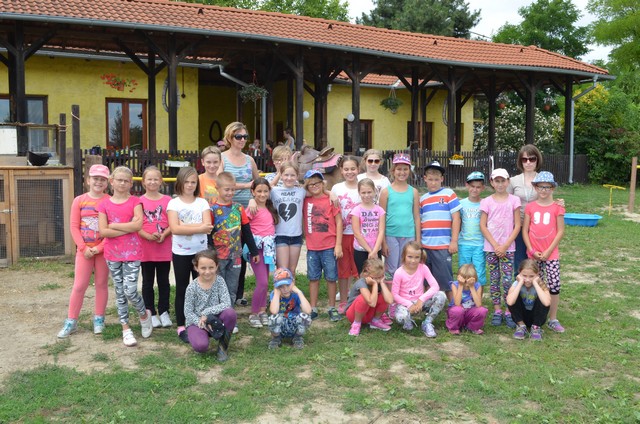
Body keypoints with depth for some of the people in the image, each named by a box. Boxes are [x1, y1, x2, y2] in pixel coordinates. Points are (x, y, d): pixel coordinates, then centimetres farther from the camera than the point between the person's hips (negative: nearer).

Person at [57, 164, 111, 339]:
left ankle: (99, 319, 21)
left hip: (103, 250, -1)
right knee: (79, 285, 2)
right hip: (84, 250, 1)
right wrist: (83, 247, -10)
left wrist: (100, 248, -15)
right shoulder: (79, 201, 1)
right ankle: (71, 321, 11)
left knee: (101, 284, 9)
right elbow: (74, 226, -2)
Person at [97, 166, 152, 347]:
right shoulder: (104, 204, 2)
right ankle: (126, 329, 18)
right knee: (119, 292, 8)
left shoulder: (135, 201, -1)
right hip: (112, 253, 2)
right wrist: (128, 228, -14)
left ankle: (144, 314, 20)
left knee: (130, 290, -9)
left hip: (132, 252, -2)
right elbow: (103, 231, -8)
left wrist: (114, 225, -11)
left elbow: (138, 225, -17)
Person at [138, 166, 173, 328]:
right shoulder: (139, 201, -1)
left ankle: (163, 312, 21)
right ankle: (151, 314, 19)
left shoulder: (167, 200, 1)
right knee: (148, 282, 9)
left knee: (163, 281, 10)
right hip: (145, 249, 0)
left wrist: (163, 235, -18)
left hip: (164, 248, 1)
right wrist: (148, 236, -20)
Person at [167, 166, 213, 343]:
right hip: (181, 253, -2)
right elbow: (175, 228, -16)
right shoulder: (174, 203, -4)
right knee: (182, 290, 7)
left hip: (200, 251, 2)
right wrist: (199, 227, -16)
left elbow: (208, 226, -11)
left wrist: (185, 226, -18)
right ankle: (181, 327, 16)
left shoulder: (202, 202, 2)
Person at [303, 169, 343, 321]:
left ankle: (332, 309, 17)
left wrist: (338, 245, -7)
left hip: (329, 247, -3)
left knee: (331, 278, 5)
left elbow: (339, 222, -3)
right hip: (312, 247, 3)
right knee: (313, 278, 10)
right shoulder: (305, 201, 4)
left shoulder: (330, 200, -4)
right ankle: (313, 309, 19)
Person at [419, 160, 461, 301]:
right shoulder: (422, 199, 11)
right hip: (425, 246, 4)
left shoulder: (449, 194, -1)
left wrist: (454, 241, -8)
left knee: (446, 279, 1)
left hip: (443, 246, -4)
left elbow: (456, 218, -4)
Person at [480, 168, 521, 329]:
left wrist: (505, 246, -9)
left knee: (507, 280, -3)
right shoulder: (487, 201, 2)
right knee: (494, 279, 6)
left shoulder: (514, 200, 0)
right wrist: (495, 245, -9)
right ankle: (497, 311, 15)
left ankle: (509, 312, 8)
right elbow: (483, 226, -1)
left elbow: (517, 226, -1)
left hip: (507, 247, -1)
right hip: (491, 247, 1)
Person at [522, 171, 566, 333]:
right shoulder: (530, 207, 2)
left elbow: (560, 231, -3)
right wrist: (532, 250, -7)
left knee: (554, 286, -2)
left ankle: (553, 320, 10)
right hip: (533, 254, 2)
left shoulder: (557, 207, -2)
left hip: (551, 254, -1)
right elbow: (525, 230, 2)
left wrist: (548, 251, -9)